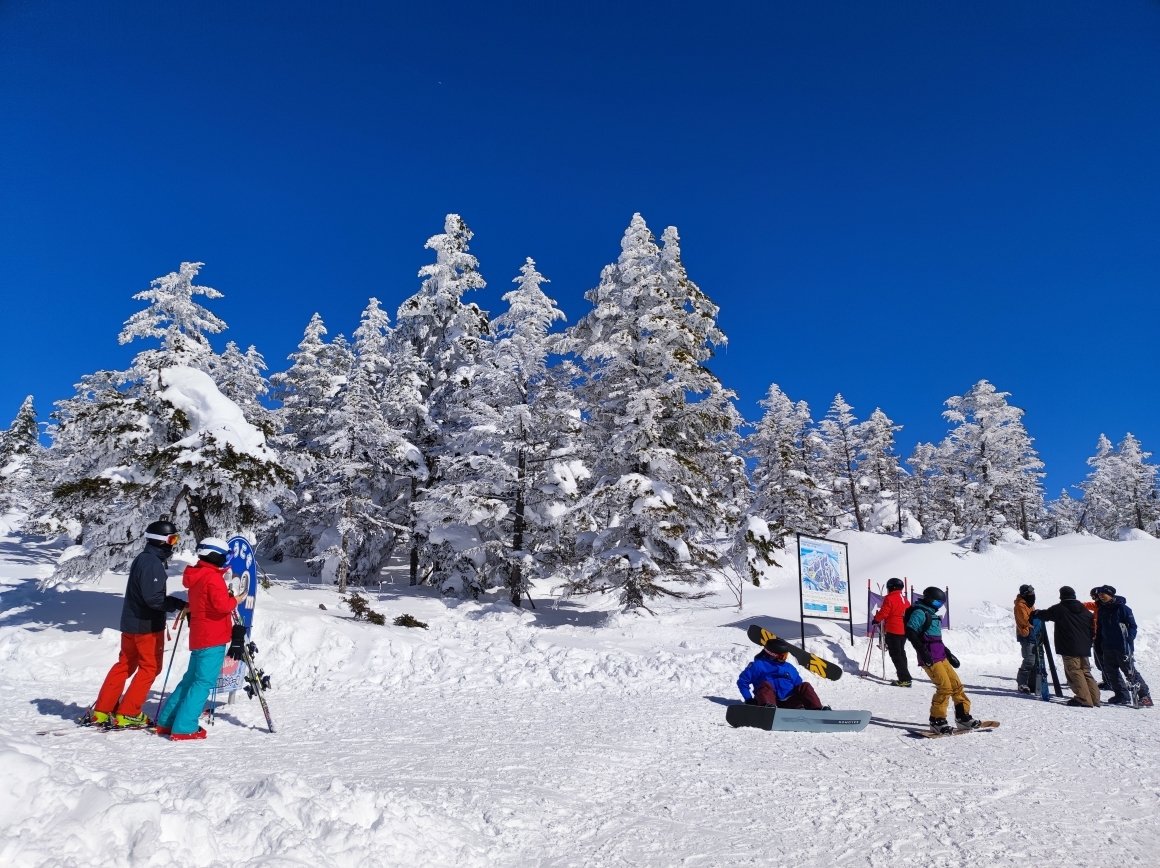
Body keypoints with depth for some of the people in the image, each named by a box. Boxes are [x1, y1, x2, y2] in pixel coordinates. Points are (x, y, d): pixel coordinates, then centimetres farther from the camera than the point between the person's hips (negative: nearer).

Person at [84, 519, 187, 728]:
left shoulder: (142, 559, 10)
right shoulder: (152, 563, -21)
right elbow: (154, 598, -27)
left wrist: (175, 604, 7)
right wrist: (180, 604, -18)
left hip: (131, 622, 9)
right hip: (148, 625, -9)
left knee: (125, 665, 16)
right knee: (150, 667, 2)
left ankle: (101, 711, 20)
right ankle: (127, 713, 6)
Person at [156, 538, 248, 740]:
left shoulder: (196, 576, 14)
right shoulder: (213, 577, -15)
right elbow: (221, 604, -24)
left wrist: (228, 597, 14)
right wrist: (235, 601, -7)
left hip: (199, 636, 10)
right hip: (213, 638, -9)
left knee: (191, 678, 18)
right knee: (204, 682, -5)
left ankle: (166, 722, 23)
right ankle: (184, 728, -5)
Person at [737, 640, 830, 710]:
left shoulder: (789, 668, 27)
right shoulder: (759, 665, 11)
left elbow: (798, 686, 26)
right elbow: (743, 681, 7)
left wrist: (802, 699, 7)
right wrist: (749, 700, -3)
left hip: (788, 703, 4)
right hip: (766, 702, -4)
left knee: (805, 686, -12)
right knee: (766, 685, -32)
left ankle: (817, 710, -32)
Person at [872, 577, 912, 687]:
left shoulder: (890, 598, -12)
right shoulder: (904, 599, 14)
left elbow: (883, 613, -14)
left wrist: (876, 619, 3)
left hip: (893, 631, -9)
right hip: (904, 630, 9)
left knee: (896, 654, -7)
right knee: (901, 652, 18)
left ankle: (905, 679, -14)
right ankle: (904, 676, 23)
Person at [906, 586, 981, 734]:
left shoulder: (932, 615, 20)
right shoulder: (920, 612, -10)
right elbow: (910, 632, -22)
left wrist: (948, 654, 27)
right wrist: (922, 651, -28)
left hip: (941, 656, 10)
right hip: (930, 658, -10)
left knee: (956, 684, 10)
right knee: (945, 687, -13)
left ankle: (963, 717, 20)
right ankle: (937, 721, -5)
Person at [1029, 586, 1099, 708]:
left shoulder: (1059, 609, -5)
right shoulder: (1084, 610, 12)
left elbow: (1045, 614, 8)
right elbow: (1092, 628, 15)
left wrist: (1034, 613, 28)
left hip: (1069, 648, -7)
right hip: (1084, 648, 7)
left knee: (1074, 672, -5)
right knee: (1086, 672, 13)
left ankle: (1084, 699, -12)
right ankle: (1094, 699, 11)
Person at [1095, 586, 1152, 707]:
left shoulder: (1122, 608, -9)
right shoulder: (1101, 610, 10)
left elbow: (1132, 626, -10)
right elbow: (1100, 629, 17)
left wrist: (1129, 639, -23)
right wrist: (1099, 643, 13)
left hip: (1122, 647, -7)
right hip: (1108, 647, 7)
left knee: (1130, 671, -5)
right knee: (1110, 671, 7)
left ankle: (1145, 695, 7)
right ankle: (1122, 696, 17)